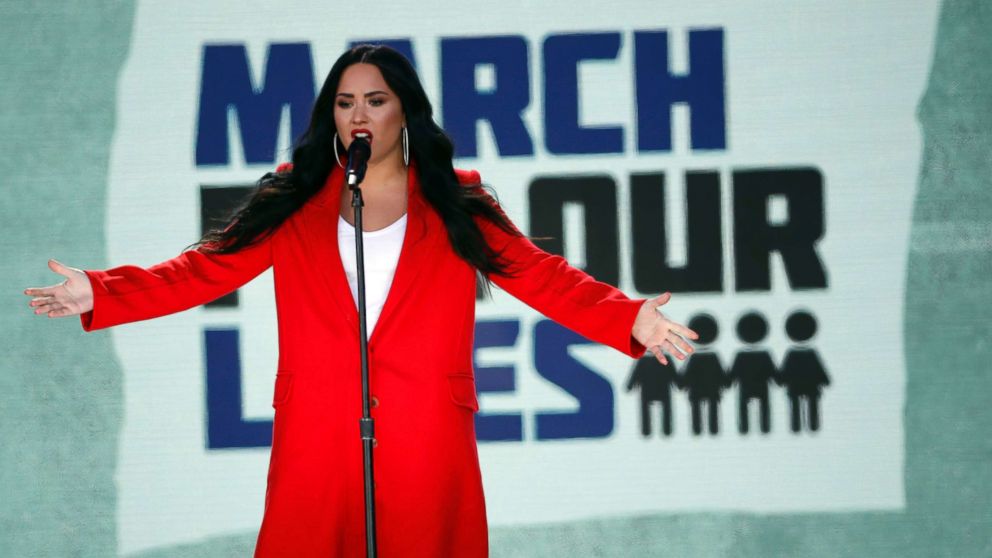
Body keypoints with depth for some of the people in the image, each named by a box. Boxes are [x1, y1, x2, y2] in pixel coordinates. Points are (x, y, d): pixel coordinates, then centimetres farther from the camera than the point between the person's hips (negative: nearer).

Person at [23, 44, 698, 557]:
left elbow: (541, 276, 3)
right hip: (317, 445, 1)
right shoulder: (295, 205, 11)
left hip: (425, 446, 0)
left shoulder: (455, 207, 10)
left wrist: (629, 319, -12)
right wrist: (99, 292, -9)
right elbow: (205, 270, 4)